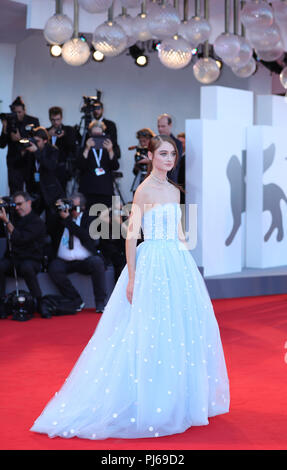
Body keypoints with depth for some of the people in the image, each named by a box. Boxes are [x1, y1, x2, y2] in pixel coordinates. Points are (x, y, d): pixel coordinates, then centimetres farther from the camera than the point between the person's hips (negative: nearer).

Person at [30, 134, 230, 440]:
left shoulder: (174, 191, 14)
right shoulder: (145, 190, -8)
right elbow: (131, 235, -12)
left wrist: (187, 264, 15)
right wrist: (131, 278, -15)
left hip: (178, 264, 8)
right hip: (153, 263, -7)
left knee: (181, 330, 9)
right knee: (150, 331, -4)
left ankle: (178, 400, 21)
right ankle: (146, 404, 8)